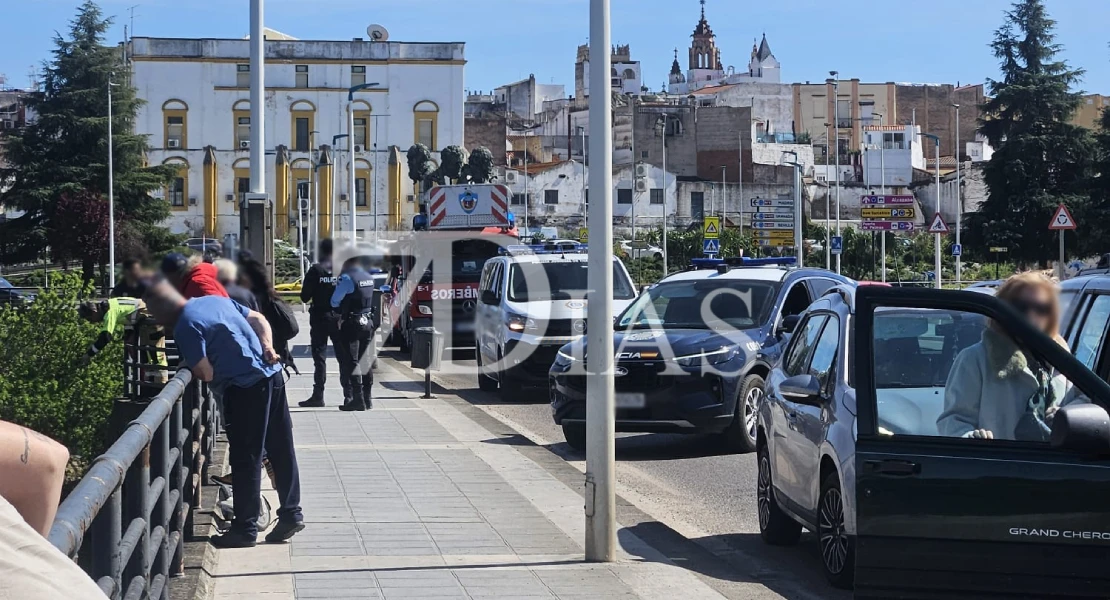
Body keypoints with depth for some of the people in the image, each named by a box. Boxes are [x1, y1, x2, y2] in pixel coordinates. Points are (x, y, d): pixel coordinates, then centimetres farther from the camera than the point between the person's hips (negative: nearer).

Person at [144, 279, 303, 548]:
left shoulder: (185, 327, -11)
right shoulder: (215, 300, 14)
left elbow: (206, 373, -13)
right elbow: (258, 319, 18)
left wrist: (187, 364, 7)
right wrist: (268, 345, 4)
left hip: (246, 387, -9)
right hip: (272, 374, 9)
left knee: (245, 458, 0)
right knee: (281, 450, 14)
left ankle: (245, 528, 7)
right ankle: (291, 513, 22)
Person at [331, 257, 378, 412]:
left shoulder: (346, 278, -16)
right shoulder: (368, 277, 8)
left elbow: (335, 301, -12)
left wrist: (340, 311, 10)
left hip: (352, 323, -8)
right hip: (368, 321, 8)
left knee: (351, 361, -4)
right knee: (365, 361, 13)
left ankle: (358, 399, -9)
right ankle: (367, 399, 17)